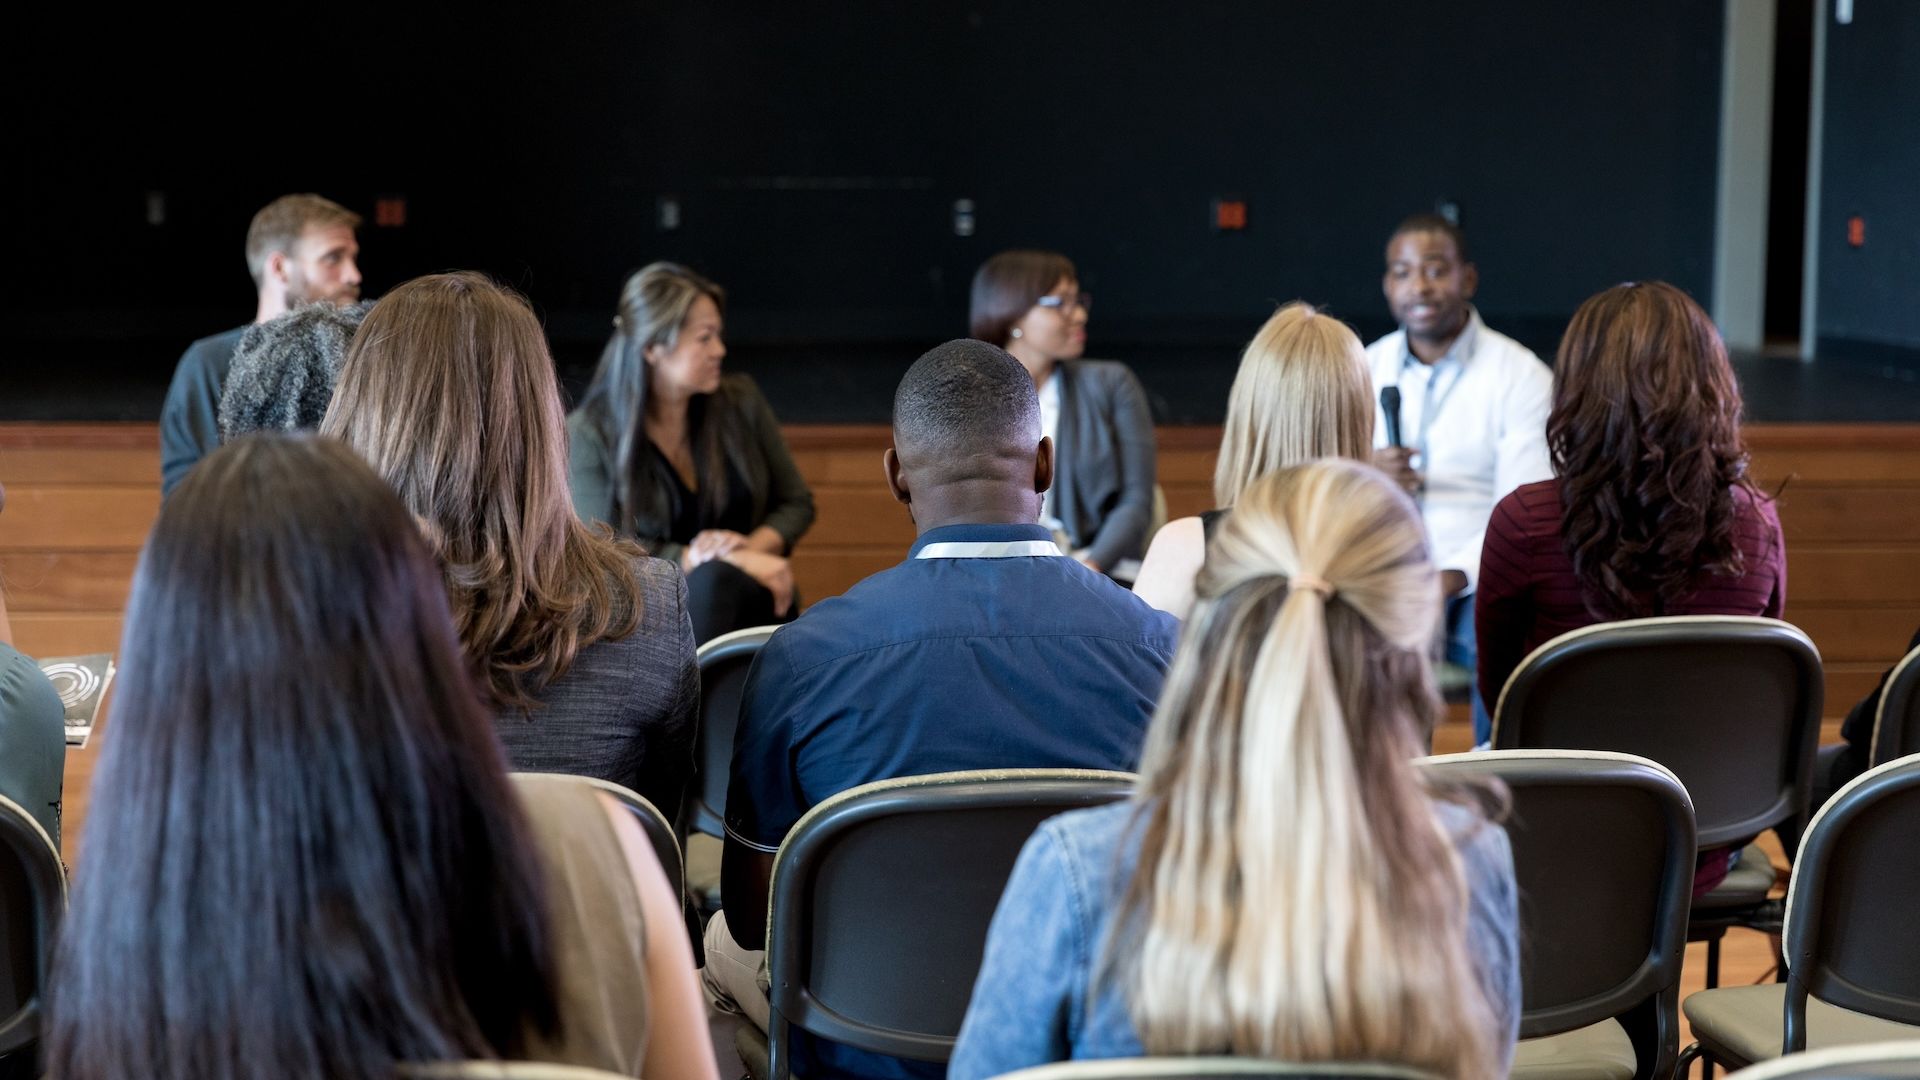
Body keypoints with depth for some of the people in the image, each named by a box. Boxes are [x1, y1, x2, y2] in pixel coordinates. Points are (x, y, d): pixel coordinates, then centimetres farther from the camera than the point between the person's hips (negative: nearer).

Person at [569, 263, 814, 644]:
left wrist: (754, 548, -11)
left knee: (720, 582, -35)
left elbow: (796, 503, 13)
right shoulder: (589, 433, -4)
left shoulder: (741, 401, 5)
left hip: (750, 599, 3)